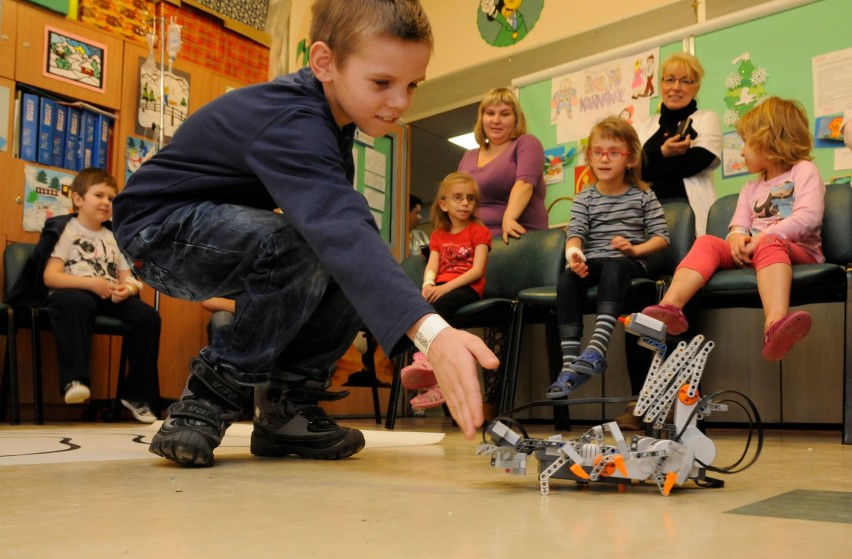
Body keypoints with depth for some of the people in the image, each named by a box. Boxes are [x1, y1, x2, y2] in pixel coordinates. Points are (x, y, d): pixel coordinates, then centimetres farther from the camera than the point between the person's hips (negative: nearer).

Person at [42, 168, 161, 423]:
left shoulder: (114, 237, 21)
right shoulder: (66, 230, 3)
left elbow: (127, 278, 15)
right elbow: (50, 277, -8)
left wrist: (128, 288, -11)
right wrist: (91, 283, -21)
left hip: (110, 296, 5)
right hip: (75, 292, -5)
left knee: (148, 316, -21)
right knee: (77, 303, -41)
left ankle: (137, 393, -11)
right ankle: (75, 378, -35)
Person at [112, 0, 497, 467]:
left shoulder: (329, 116, -3)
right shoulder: (291, 123, -32)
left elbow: (335, 219, 7)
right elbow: (341, 229, -48)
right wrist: (431, 332, -60)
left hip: (226, 227, 9)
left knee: (356, 268, -9)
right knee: (305, 248, -35)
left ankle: (287, 406, -2)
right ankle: (207, 402, -16)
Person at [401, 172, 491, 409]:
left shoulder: (478, 231, 8)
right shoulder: (438, 234, 23)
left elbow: (477, 270, -6)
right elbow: (431, 267, 7)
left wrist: (446, 287, -19)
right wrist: (428, 284, -18)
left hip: (467, 288, -4)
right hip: (440, 289, 4)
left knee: (437, 306, -36)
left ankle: (424, 360, -38)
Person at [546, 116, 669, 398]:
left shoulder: (643, 196, 9)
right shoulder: (584, 198, 11)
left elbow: (662, 237, 5)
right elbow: (575, 234, -3)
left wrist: (635, 248, -15)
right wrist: (574, 254, -27)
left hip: (627, 262, -2)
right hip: (592, 262, 2)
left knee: (613, 268, -39)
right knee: (566, 280, -32)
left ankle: (597, 349, -51)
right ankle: (570, 363, -36)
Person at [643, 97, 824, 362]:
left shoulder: (803, 170, 7)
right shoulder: (751, 188, 27)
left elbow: (808, 217, -10)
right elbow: (739, 223, 13)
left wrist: (763, 236, -20)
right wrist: (738, 237, -13)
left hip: (799, 250, -5)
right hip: (753, 252, 6)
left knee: (769, 245, -39)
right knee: (707, 242, -17)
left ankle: (775, 326, -66)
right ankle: (670, 307, -42)